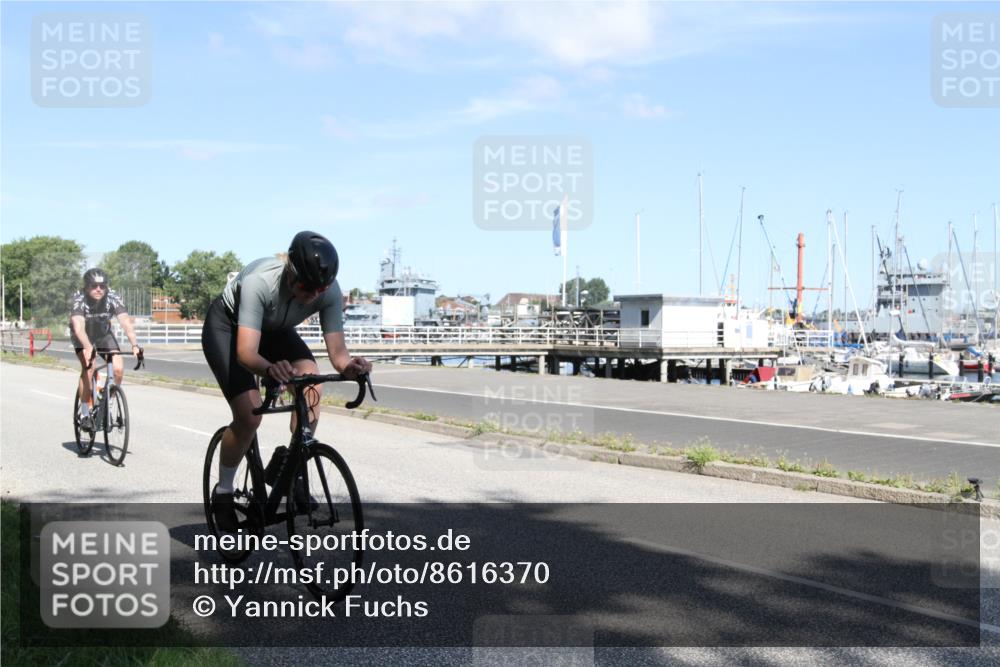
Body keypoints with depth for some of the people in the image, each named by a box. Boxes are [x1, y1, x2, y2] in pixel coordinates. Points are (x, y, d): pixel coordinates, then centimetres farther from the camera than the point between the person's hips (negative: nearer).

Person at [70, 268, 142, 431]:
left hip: (104, 334, 2)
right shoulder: (79, 300, -31)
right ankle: (85, 413, -16)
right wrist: (88, 347, -62)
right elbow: (78, 327, -45)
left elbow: (126, 323, -37)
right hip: (83, 336, -2)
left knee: (118, 368, -18)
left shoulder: (112, 298, -26)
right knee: (88, 367, -27)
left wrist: (135, 345, -53)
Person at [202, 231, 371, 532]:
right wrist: (270, 369, -68)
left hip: (275, 329, 5)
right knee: (249, 416, -20)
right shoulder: (259, 281, -40)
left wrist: (349, 366, -50)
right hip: (226, 326, -4)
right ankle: (223, 491, 5)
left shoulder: (329, 290, -28)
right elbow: (246, 352, -47)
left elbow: (337, 351, -27)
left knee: (311, 383, -23)